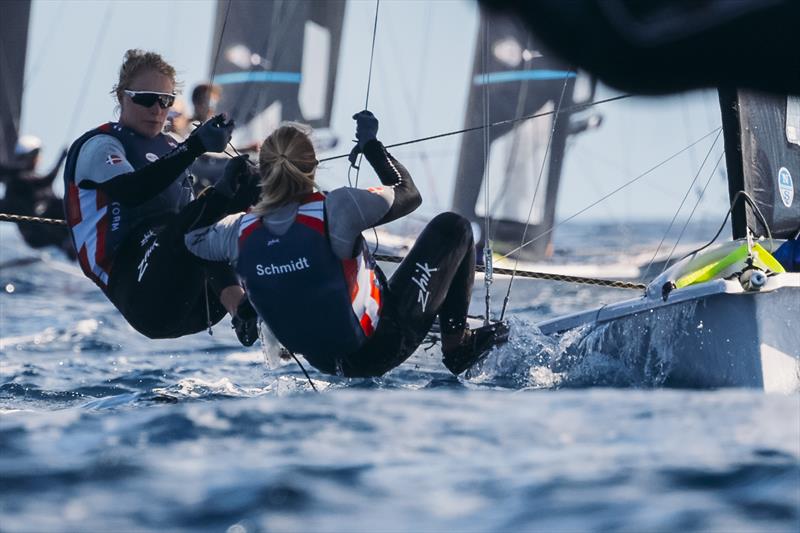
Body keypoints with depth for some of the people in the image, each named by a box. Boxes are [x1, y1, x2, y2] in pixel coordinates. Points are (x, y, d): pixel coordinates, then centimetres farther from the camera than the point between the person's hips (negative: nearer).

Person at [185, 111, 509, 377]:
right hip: (382, 349, -5)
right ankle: (457, 344, 19)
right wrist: (370, 144, 2)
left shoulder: (240, 232, -15)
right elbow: (408, 194, -9)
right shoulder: (336, 210, -28)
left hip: (325, 362, 5)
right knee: (452, 227, 8)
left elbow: (191, 237, 9)